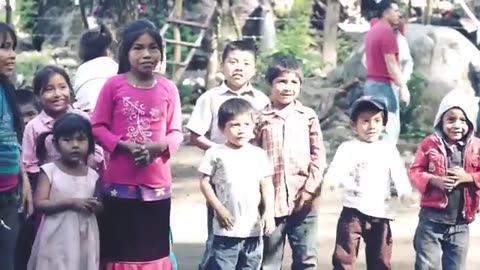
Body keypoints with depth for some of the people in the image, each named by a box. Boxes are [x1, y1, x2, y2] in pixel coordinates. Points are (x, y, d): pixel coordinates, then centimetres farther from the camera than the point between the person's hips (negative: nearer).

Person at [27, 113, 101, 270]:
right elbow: (39, 204, -13)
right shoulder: (49, 171, -5)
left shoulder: (92, 175, 5)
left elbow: (99, 207, 15)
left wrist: (96, 206, -10)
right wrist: (71, 203, -22)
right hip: (57, 238, -3)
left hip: (85, 238, 4)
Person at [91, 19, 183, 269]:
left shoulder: (168, 88, 0)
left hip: (157, 183, 2)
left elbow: (176, 132, 4)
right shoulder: (113, 85, -4)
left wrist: (158, 146, -16)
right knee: (119, 247, 6)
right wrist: (124, 146, -16)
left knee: (153, 248, 9)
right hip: (119, 183, -1)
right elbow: (98, 127, -1)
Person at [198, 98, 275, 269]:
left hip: (253, 229, 3)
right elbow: (205, 183, -1)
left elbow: (266, 185, 7)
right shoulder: (215, 154, -3)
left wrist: (269, 212, -4)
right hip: (226, 229, -3)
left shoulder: (259, 154, 5)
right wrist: (219, 208, -9)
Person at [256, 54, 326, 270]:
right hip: (271, 199, -1)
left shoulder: (308, 117, 3)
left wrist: (310, 188, -8)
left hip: (303, 200, 1)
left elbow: (318, 154, 2)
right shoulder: (261, 119, 1)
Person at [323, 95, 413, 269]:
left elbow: (398, 174, 1)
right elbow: (337, 168, -14)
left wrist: (406, 193, -19)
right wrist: (331, 180, -38)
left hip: (380, 214, 3)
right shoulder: (348, 148, 0)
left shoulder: (389, 149, 9)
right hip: (353, 212, -3)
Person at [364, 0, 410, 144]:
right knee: (390, 129, -8)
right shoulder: (387, 31, -13)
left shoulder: (373, 31, 16)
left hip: (371, 83, 10)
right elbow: (391, 63, -18)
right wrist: (402, 86, -17)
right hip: (384, 85, -10)